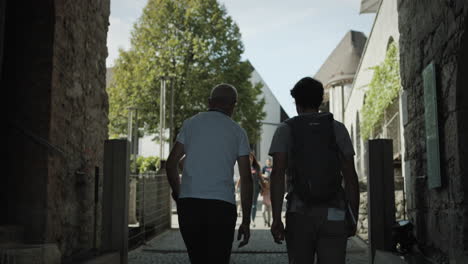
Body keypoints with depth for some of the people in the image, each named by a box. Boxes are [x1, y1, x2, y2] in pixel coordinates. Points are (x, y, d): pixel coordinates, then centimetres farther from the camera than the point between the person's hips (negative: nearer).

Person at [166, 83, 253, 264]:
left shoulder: (191, 123, 10)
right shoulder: (237, 132, 7)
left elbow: (171, 164, 6)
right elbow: (246, 179, 3)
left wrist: (178, 194, 21)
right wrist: (246, 221, 6)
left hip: (189, 203, 2)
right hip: (222, 206, -2)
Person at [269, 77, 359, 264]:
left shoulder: (285, 129, 5)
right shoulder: (338, 129, 8)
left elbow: (277, 175, -7)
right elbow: (350, 177, 4)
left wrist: (276, 219, -8)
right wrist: (353, 217, 10)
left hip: (299, 214, 0)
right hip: (333, 214, 0)